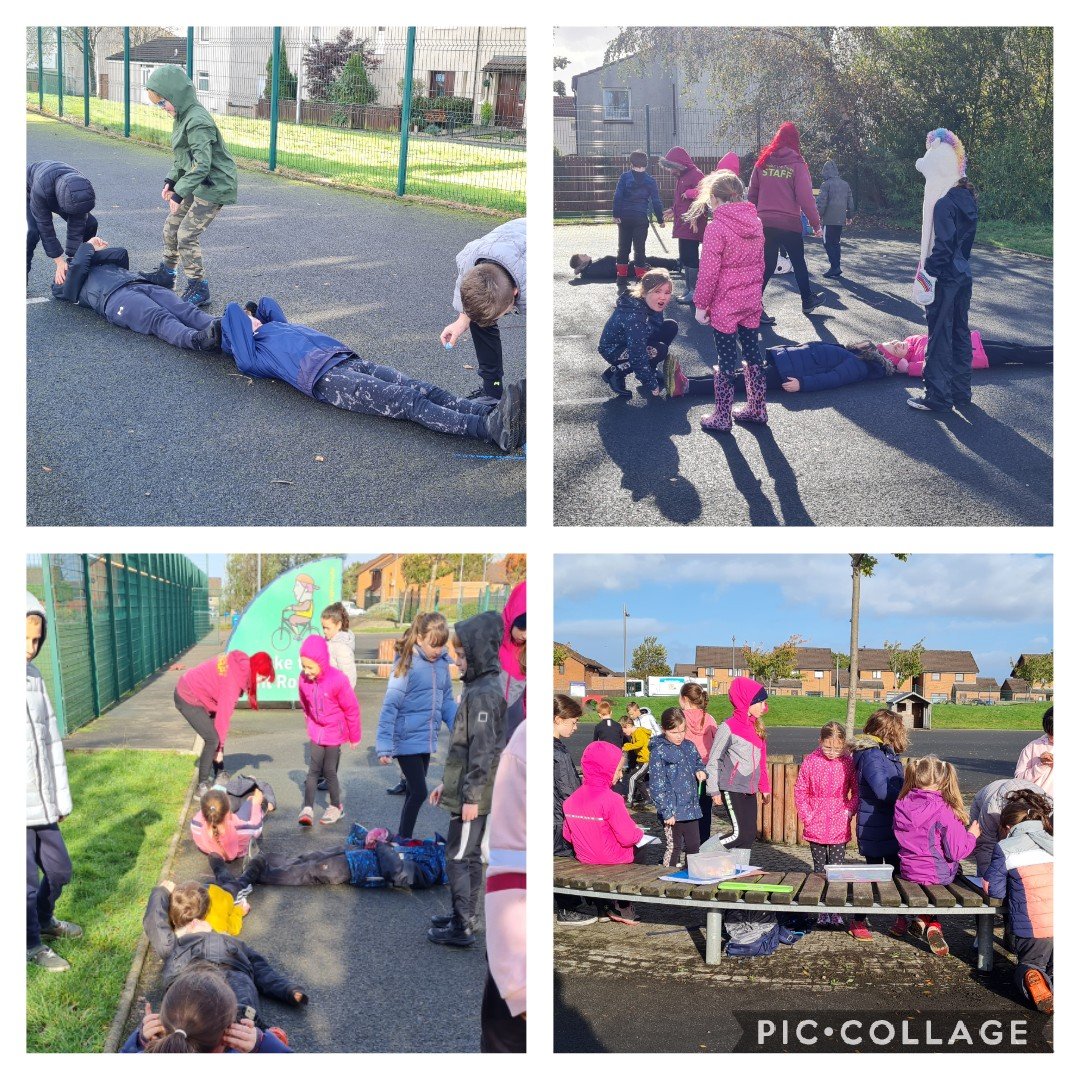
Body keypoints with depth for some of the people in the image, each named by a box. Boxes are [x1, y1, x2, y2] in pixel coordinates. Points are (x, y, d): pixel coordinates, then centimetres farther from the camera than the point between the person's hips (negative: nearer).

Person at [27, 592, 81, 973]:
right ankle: (32, 946, 28)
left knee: (59, 870, 20)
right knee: (27, 882, 6)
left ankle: (44, 922, 47)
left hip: (42, 804, 7)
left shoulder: (35, 677, 6)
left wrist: (61, 797, 15)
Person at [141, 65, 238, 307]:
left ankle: (199, 288, 0)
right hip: (198, 185, 10)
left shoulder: (197, 121, -24)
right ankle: (166, 274, 34)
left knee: (187, 235, -10)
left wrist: (180, 193, -27)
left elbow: (202, 164, -29)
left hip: (214, 187, -10)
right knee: (171, 227, 17)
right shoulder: (182, 117, 9)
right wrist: (171, 181, 11)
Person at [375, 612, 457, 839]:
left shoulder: (442, 663, 2)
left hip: (426, 739, 6)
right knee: (419, 792, -6)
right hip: (407, 741, -6)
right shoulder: (407, 664, -17)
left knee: (414, 791, 16)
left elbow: (447, 701, 12)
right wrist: (384, 746, -17)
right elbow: (390, 706, -16)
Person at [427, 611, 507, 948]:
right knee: (470, 857, 17)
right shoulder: (478, 689, 13)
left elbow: (483, 749, -21)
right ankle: (465, 916, 27)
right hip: (464, 788, 10)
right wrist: (446, 783, 22)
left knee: (459, 858, -3)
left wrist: (472, 795, -21)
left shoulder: (484, 693, -18)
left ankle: (462, 929, 3)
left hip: (472, 795, -10)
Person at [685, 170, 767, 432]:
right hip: (752, 302, 6)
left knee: (726, 360, 1)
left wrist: (701, 304, -9)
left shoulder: (716, 227, -17)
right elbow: (759, 263, 12)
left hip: (724, 304, -6)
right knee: (752, 352, 16)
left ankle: (722, 418, 10)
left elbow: (709, 272, -17)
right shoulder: (755, 222, 4)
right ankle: (757, 409, 26)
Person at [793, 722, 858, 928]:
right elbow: (800, 791, 2)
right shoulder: (810, 761, -3)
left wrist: (850, 811, -8)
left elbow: (857, 791, 5)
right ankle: (822, 912, 16)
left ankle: (836, 911, 13)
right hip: (815, 825, 1)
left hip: (839, 827, -1)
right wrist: (807, 816, -4)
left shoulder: (848, 763, -3)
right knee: (819, 869, 8)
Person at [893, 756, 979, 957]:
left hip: (908, 871, 5)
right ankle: (933, 924, 11)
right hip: (937, 876, -5)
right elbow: (956, 851, -18)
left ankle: (922, 918, 19)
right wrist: (971, 835, 1)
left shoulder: (902, 806, -5)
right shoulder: (944, 812, -21)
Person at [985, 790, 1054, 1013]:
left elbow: (994, 889, -3)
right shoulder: (1054, 843, 11)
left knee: (1030, 965, 22)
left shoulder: (1005, 848, -3)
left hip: (1033, 927, -3)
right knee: (1055, 968, 26)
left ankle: (1033, 978, -12)